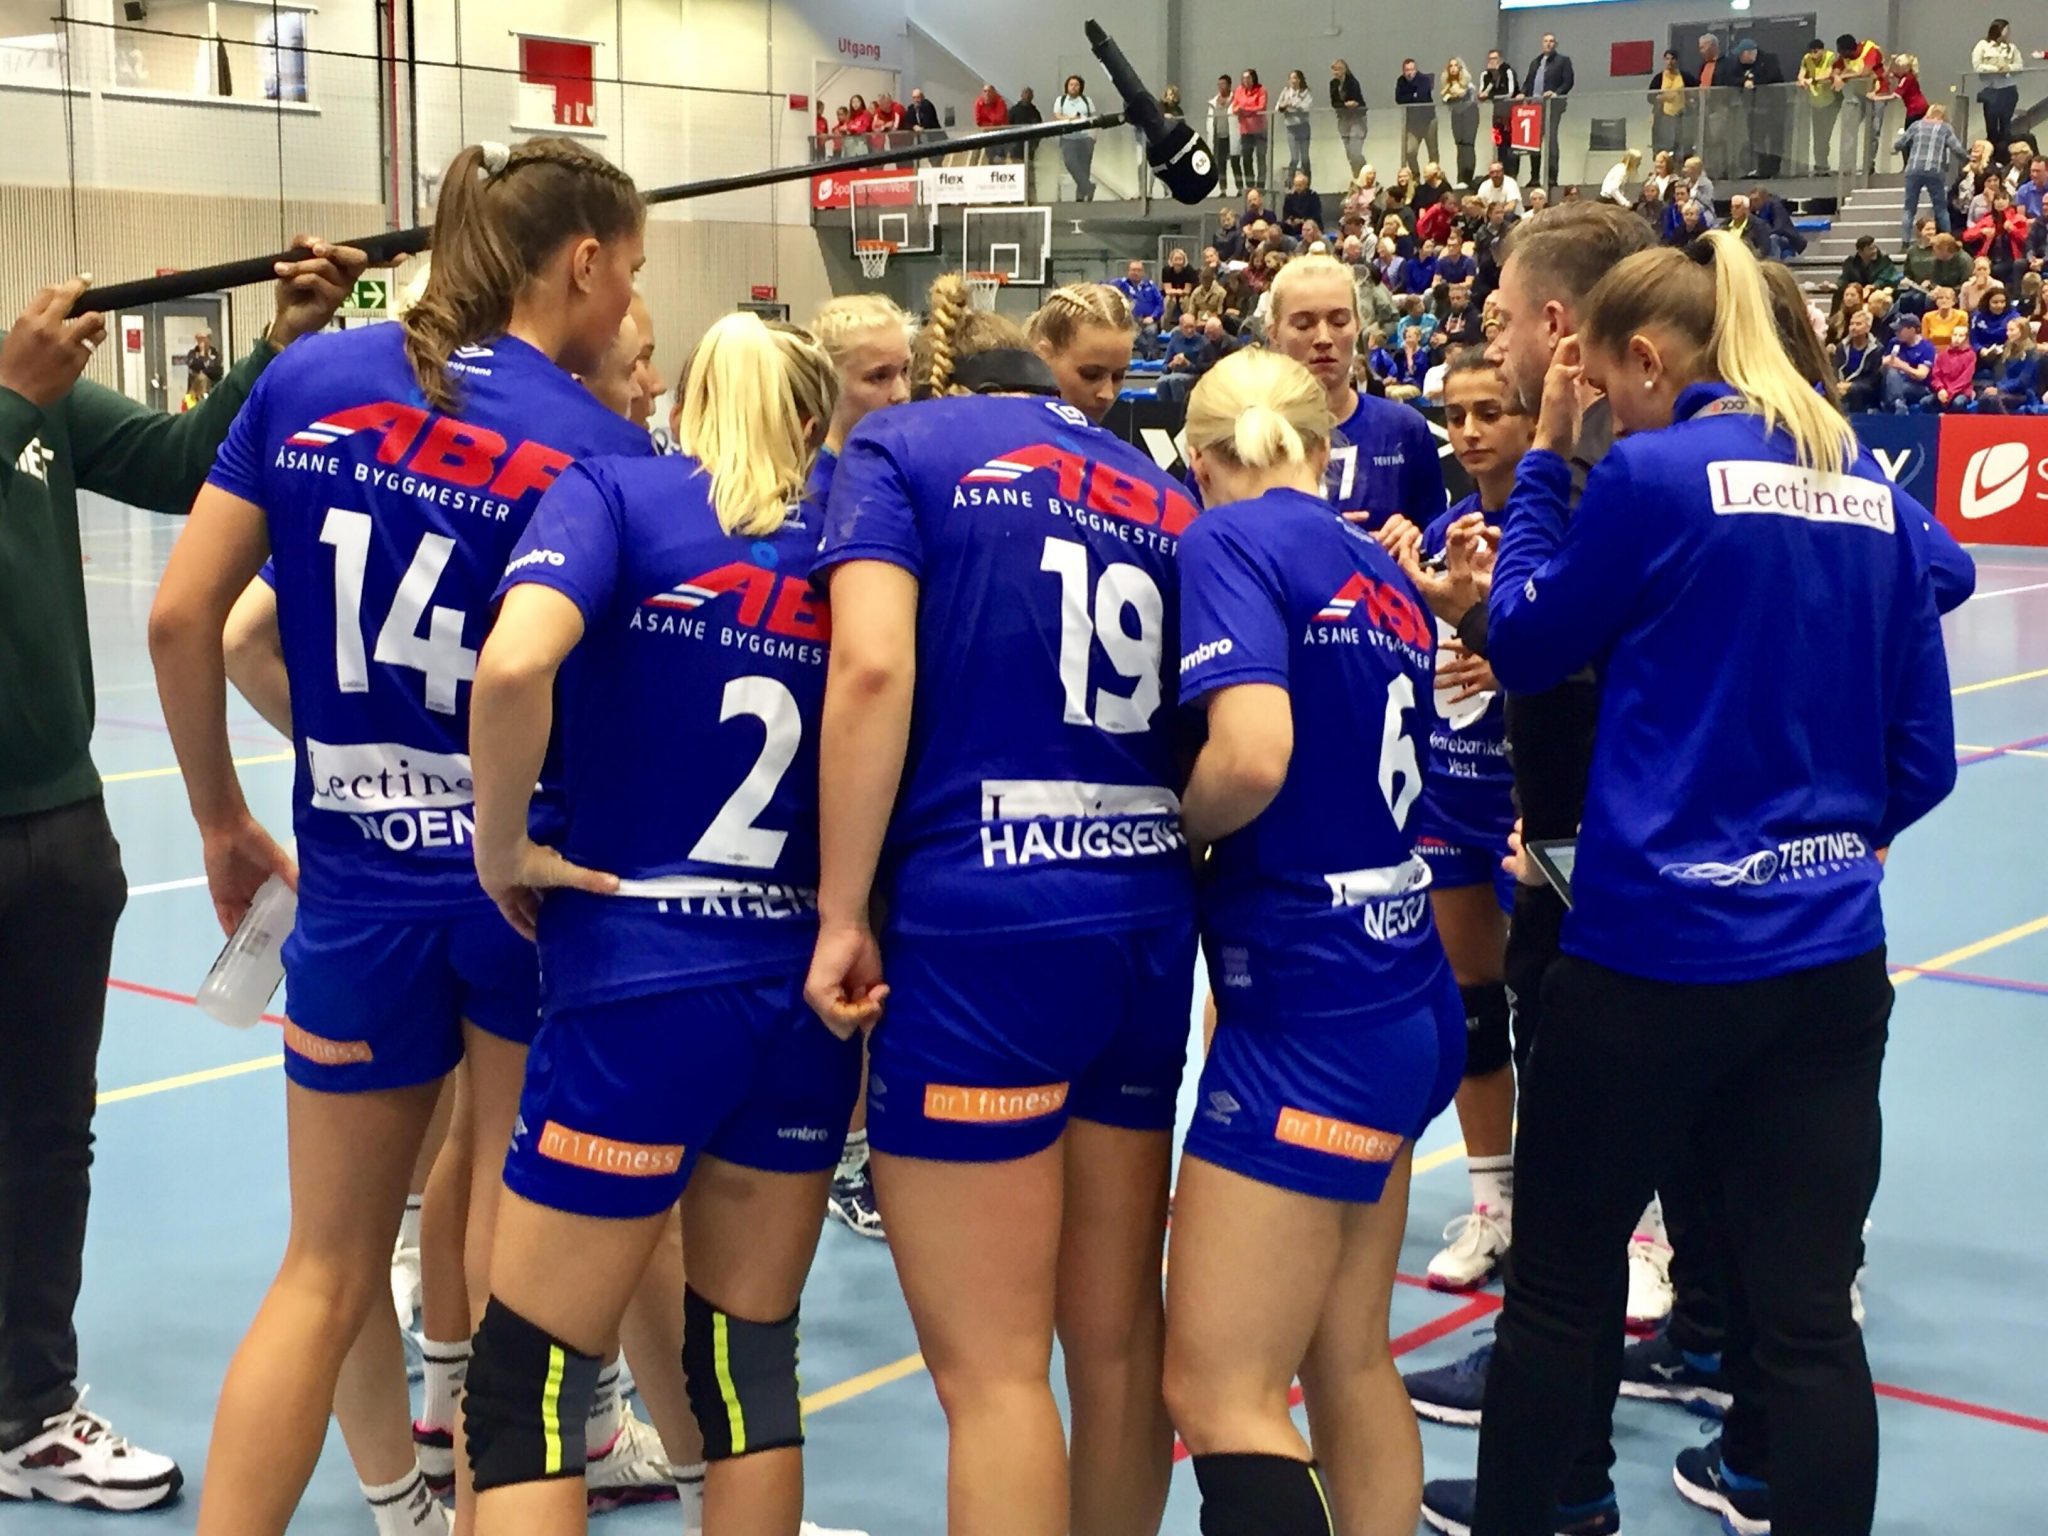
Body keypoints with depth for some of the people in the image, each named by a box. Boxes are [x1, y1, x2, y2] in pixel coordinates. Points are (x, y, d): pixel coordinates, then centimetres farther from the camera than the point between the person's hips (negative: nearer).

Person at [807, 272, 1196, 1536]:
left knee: (992, 1372, 1)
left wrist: (841, 913, -10)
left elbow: (872, 664, -12)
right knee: (1118, 1339, 17)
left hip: (977, 919, -5)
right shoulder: (1157, 487, 19)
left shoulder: (901, 446, 5)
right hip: (1145, 918, 6)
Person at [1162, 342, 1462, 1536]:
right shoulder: (1381, 573, 13)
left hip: (1307, 1005, -9)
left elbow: (1252, 757, -24)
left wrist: (1169, 827, -6)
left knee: (1219, 1396, -3)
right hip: (1402, 997, 9)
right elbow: (1385, 781, 15)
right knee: (1350, 1362, 17)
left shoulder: (1230, 540, -9)